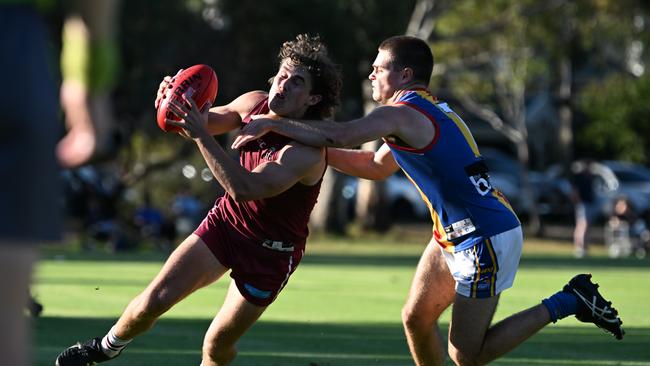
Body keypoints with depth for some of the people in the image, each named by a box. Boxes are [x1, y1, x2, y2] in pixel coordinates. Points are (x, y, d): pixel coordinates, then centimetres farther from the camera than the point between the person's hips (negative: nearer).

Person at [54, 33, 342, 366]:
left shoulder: (308, 151, -30)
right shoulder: (255, 104, -10)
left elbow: (245, 188, -42)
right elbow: (205, 123, 8)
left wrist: (200, 134, -46)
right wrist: (175, 101, -15)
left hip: (271, 252, -5)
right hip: (224, 222, 5)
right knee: (154, 300, -6)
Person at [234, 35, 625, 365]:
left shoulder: (402, 113, -16)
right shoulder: (426, 110, 15)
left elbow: (337, 135, -27)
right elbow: (375, 166, 24)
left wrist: (272, 123, -17)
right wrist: (312, 150, 17)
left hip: (486, 239, -10)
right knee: (416, 319, 13)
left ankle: (568, 302, -1)